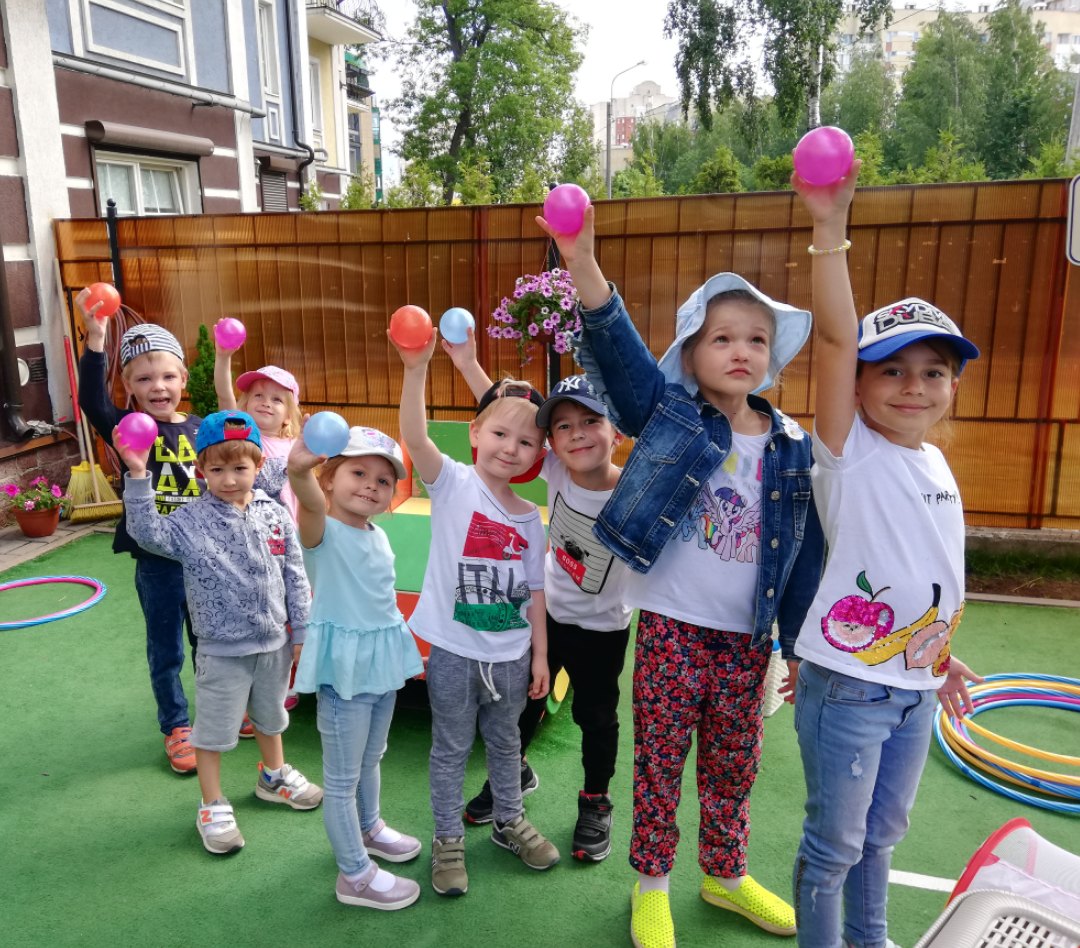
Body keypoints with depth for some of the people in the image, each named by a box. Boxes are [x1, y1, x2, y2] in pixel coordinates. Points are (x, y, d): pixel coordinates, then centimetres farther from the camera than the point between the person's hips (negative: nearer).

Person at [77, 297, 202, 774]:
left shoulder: (202, 429, -2)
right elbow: (92, 402, -29)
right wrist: (96, 339, -39)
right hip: (156, 561, -2)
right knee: (166, 651, 11)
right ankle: (176, 728, 29)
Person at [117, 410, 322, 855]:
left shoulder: (276, 515, -6)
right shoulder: (192, 520, -13)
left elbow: (295, 577, 0)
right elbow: (149, 533, -29)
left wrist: (301, 632, 3)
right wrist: (138, 477, -36)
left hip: (274, 644, 3)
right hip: (222, 650, -3)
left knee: (270, 717, 25)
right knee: (214, 729, 10)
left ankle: (274, 775, 50)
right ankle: (213, 807, 30)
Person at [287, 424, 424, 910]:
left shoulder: (380, 537, 5)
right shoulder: (323, 530, -18)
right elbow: (312, 503, -42)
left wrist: (407, 645, 23)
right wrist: (299, 469, -63)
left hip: (383, 664, 7)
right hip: (344, 669, -7)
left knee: (370, 760, 27)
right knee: (342, 777, 7)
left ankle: (368, 828, 49)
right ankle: (354, 875, 22)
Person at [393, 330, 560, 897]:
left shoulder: (530, 519, 0)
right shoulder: (453, 483, -11)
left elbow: (534, 592, 6)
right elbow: (414, 438, -30)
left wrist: (539, 656, 8)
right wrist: (417, 369, -43)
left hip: (510, 654, 4)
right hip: (453, 650, -3)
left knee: (504, 742, 22)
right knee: (451, 748, 12)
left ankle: (509, 823, 43)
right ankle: (448, 840, 31)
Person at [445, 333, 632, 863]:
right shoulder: (555, 472, -17)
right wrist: (467, 362, -23)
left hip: (601, 628, -3)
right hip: (546, 611, 3)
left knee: (596, 716, 13)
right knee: (523, 700, 20)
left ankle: (595, 805, 38)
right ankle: (514, 774, 49)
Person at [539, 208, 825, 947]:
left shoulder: (792, 447, 2)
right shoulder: (669, 416, -6)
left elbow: (803, 556, 6)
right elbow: (617, 349, -23)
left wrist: (801, 646, 8)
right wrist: (583, 262, -39)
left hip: (747, 639, 3)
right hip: (672, 630, -3)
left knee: (734, 769, 19)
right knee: (659, 766, 11)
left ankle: (726, 876, 43)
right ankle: (651, 884, 33)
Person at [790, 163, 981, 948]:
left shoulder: (937, 464, 7)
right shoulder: (850, 452, -13)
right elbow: (835, 338, -26)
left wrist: (942, 654, 21)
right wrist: (831, 228, -34)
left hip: (916, 685, 7)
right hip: (847, 683, -7)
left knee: (883, 831, 24)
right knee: (835, 841, 8)